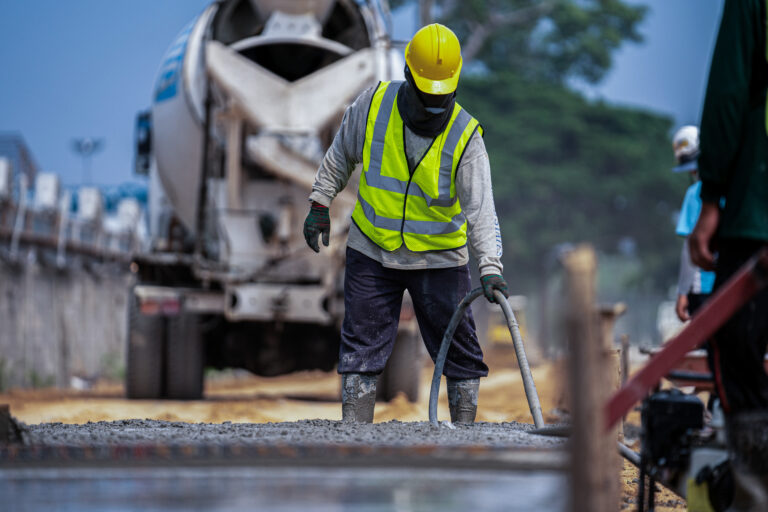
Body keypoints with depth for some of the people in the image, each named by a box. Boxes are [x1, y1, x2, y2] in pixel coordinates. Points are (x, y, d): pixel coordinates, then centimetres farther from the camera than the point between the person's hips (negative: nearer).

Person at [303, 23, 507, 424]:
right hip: (371, 252, 1)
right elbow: (341, 154, 9)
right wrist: (320, 204, 9)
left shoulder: (466, 136, -15)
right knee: (361, 343, 2)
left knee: (457, 345, 2)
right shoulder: (373, 104, -10)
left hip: (439, 258, -1)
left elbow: (481, 208, -21)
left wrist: (490, 266, -32)